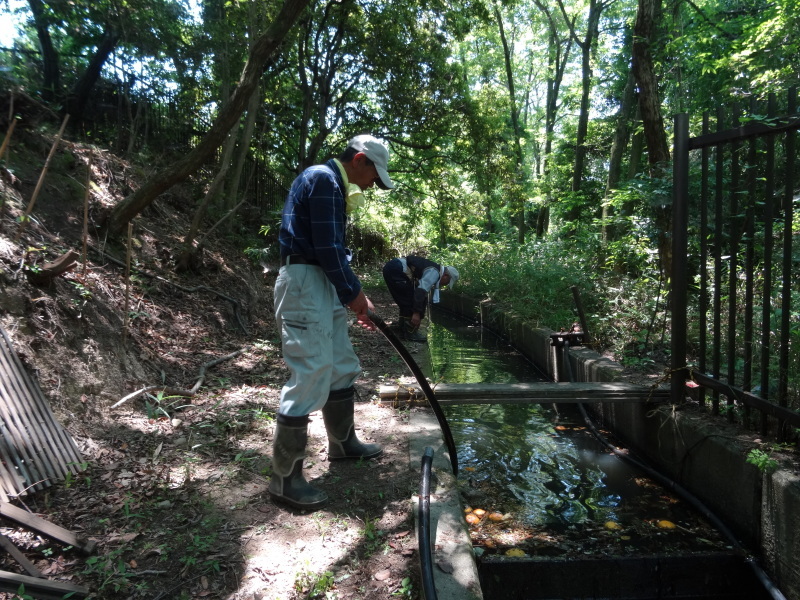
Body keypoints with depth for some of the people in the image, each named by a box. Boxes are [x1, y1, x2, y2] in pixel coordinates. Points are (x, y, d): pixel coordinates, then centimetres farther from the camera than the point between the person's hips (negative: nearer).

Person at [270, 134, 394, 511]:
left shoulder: (334, 186, 20)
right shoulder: (323, 179, -12)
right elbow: (326, 247, -19)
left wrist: (354, 295, 16)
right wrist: (354, 294, -9)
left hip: (323, 285, 11)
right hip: (304, 284, -11)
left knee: (342, 367, 18)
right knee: (310, 376, -9)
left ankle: (343, 443, 35)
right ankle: (285, 477, 1)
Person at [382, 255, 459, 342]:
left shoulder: (432, 270, 23)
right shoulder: (434, 273, -8)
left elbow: (422, 290, 31)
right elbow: (421, 291, -19)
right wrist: (417, 313, -19)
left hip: (390, 268, 10)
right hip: (396, 270, -10)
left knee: (407, 301, 19)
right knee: (413, 300, -4)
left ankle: (402, 328, 28)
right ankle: (410, 332, 4)